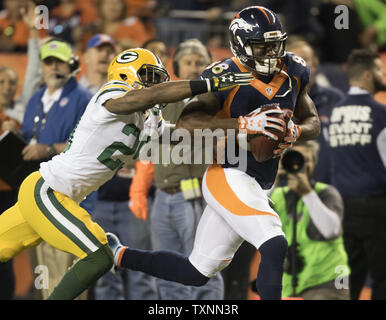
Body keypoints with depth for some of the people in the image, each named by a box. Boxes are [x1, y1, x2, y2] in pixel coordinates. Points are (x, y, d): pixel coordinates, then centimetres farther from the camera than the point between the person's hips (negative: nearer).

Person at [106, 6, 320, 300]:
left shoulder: (293, 72, 4)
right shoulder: (225, 77, -15)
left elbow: (313, 123, 15)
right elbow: (186, 123, -26)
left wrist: (295, 132, -10)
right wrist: (245, 124, -34)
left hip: (255, 186, 8)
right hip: (228, 176, -8)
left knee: (196, 273, 13)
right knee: (275, 247, -26)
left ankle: (120, 255, 31)